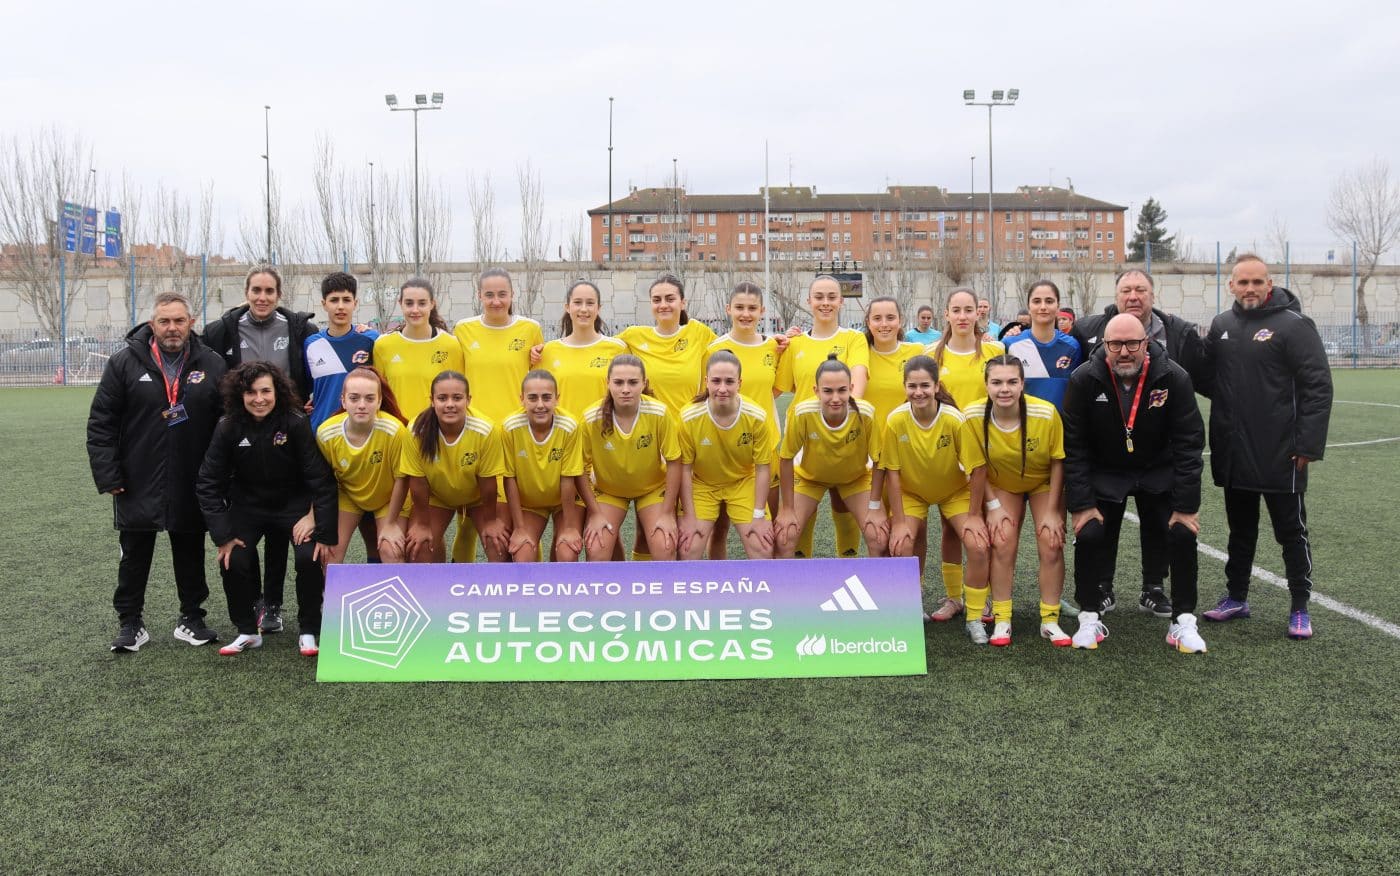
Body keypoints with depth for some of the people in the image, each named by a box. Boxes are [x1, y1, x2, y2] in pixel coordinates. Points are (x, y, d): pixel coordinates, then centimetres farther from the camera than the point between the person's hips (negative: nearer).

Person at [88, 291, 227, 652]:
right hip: (138, 484, -1)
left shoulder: (212, 364, 0)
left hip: (192, 485, 1)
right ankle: (130, 622, 21)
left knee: (190, 554, 12)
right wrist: (108, 475, -8)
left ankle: (191, 618, 25)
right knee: (135, 554, 9)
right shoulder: (125, 362, -4)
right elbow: (101, 423, -3)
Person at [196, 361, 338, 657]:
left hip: (294, 504, -2)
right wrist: (223, 535, -14)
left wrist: (325, 532, -20)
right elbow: (209, 484, -7)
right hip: (248, 506, 2)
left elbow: (320, 477, -18)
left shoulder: (296, 424, -21)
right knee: (233, 562, -17)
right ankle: (248, 631, 8)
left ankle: (308, 631, 0)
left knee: (310, 557, -23)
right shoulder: (228, 428, -13)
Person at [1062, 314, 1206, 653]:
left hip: (1159, 473, 1)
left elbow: (1189, 443, -15)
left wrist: (1186, 505, -17)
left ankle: (1183, 621, 6)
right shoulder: (1084, 380, -18)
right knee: (1090, 536, -13)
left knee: (1183, 534, -11)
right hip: (1104, 474, 0)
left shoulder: (1173, 378, -18)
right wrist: (1081, 503, -16)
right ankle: (1090, 618, 6)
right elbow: (1074, 446, -14)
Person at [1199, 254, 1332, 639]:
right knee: (1240, 530, 17)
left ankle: (1299, 608, 17)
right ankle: (1236, 598, 29)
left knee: (1291, 531, 6)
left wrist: (1307, 445, -15)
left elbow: (1318, 387, -12)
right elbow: (1207, 378, 17)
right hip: (1233, 456, 5)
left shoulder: (1293, 325, -8)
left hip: (1280, 456, -5)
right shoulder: (1221, 326, 9)